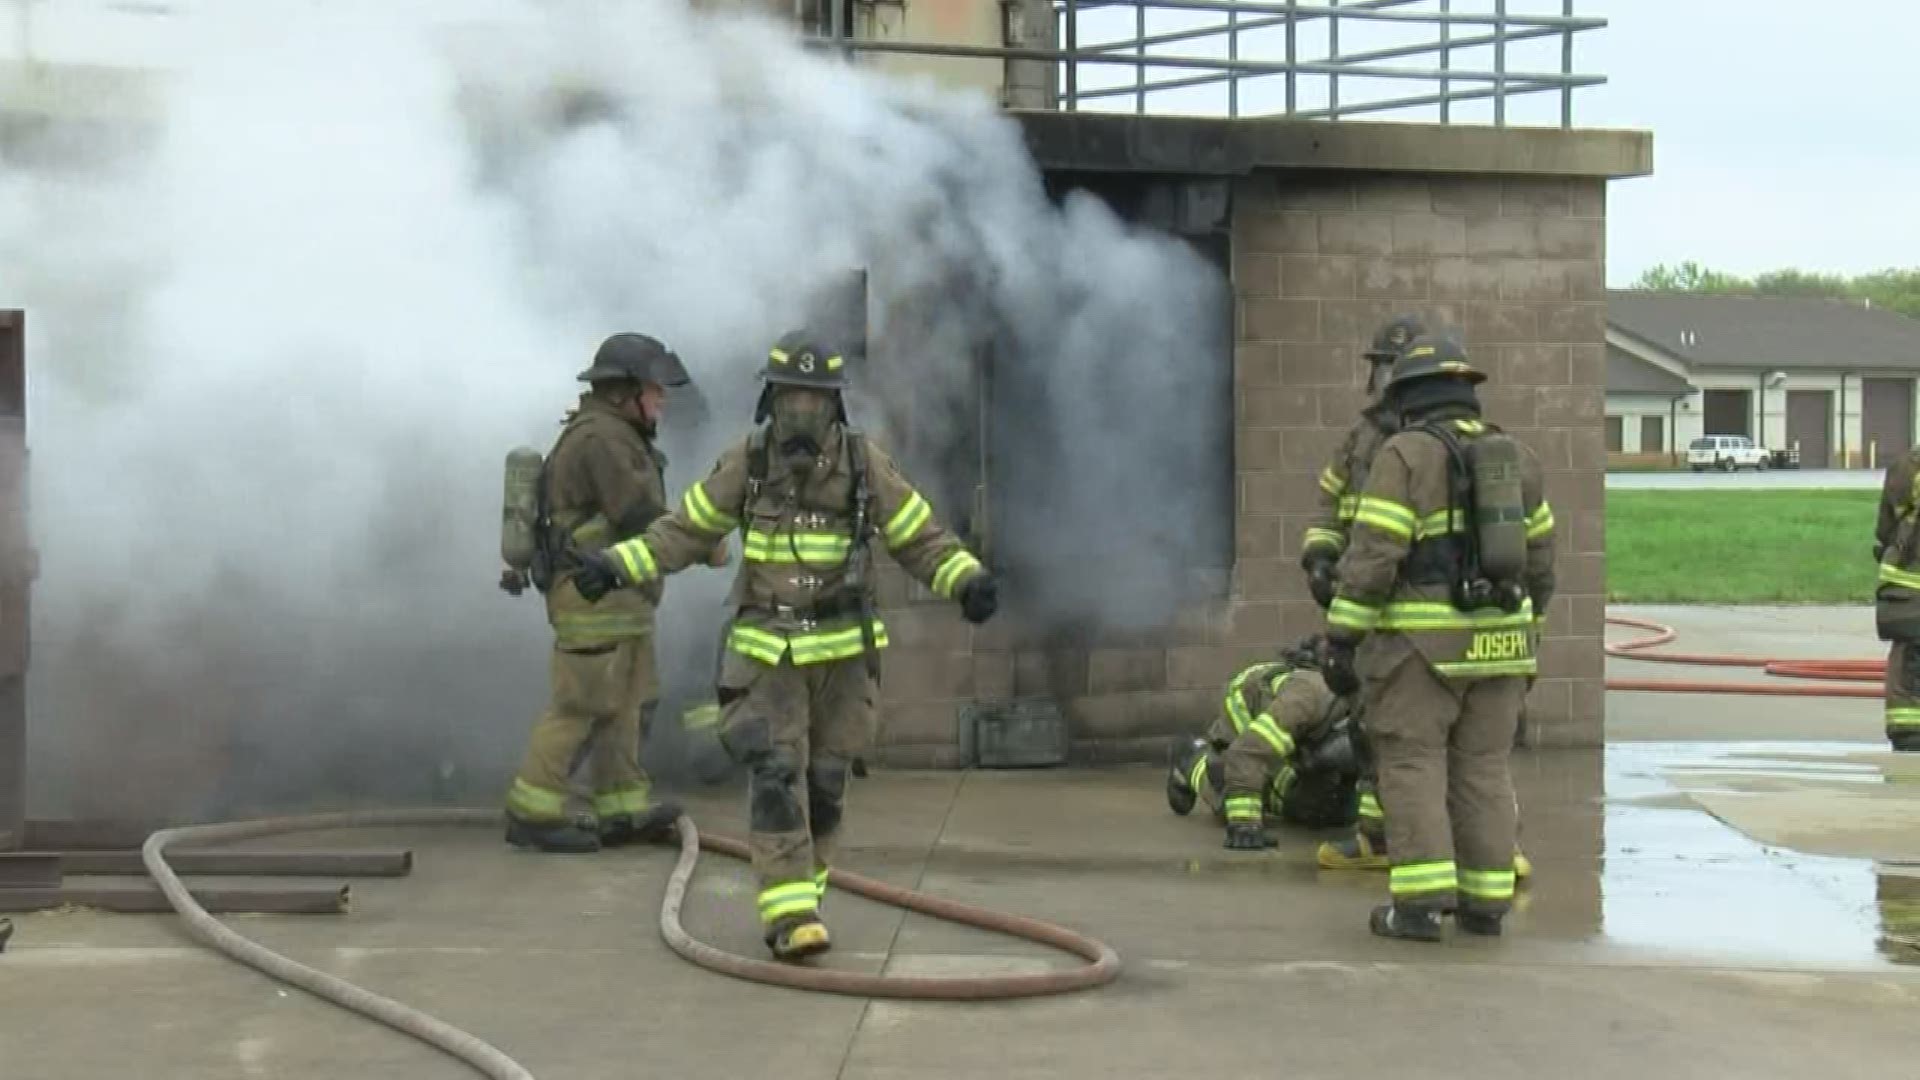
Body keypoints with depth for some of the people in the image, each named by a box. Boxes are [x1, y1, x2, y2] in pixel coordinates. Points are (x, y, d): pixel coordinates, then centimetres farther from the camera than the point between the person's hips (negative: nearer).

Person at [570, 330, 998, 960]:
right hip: (767, 652, -1)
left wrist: (970, 584, -23)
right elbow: (688, 529, 4)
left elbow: (923, 542, -4)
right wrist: (617, 565, -7)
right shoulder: (748, 462, -6)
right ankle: (791, 918, -18)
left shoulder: (864, 464, -8)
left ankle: (795, 898, 29)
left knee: (822, 784, 8)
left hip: (840, 651, 1)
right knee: (776, 778, -15)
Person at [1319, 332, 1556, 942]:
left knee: (1412, 767, -1)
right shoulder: (1513, 458, 8)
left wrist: (1340, 640, -11)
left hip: (1422, 642, -5)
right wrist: (1523, 637, 22)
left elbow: (1372, 556, -15)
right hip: (1493, 640, 5)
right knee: (1482, 771, 10)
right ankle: (1486, 903, 8)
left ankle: (1421, 903, -8)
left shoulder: (1404, 457, -10)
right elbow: (1536, 558, 13)